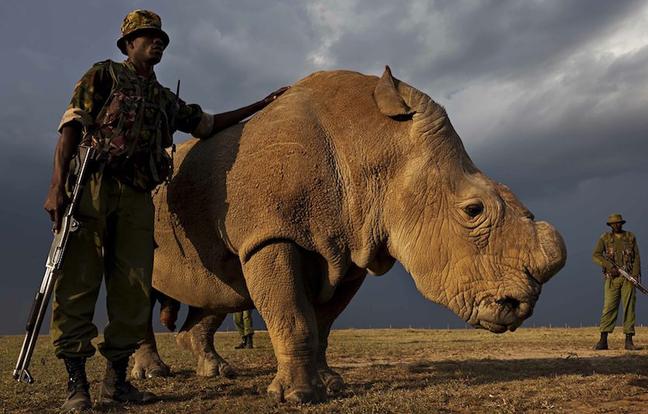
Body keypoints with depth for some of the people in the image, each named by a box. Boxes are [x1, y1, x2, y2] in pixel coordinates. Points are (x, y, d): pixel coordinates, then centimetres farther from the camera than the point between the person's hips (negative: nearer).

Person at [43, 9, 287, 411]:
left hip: (138, 198, 5)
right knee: (78, 285, -6)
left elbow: (207, 124, 31)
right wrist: (58, 185, -13)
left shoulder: (166, 99, 25)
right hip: (93, 186, -5)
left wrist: (262, 105, 31)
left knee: (134, 291, 1)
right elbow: (72, 125, 0)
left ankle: (117, 379, 11)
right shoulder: (104, 74, 10)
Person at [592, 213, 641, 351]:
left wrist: (636, 274, -10)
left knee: (629, 307, 0)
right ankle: (603, 341, -5)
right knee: (609, 307, -6)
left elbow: (636, 257, 4)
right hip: (612, 278, -1)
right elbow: (596, 255, -5)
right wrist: (610, 266, -18)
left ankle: (629, 340, 4)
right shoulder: (605, 238, 6)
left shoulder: (631, 237, 10)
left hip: (628, 277, 1)